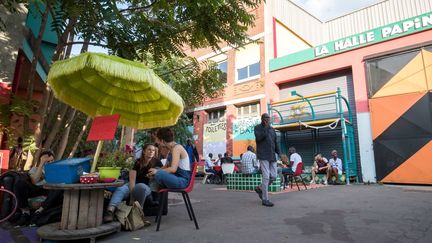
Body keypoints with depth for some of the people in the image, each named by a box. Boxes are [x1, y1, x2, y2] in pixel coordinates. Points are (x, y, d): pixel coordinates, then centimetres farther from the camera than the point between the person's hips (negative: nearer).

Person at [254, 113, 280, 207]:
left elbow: (275, 143, 18)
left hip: (272, 156, 6)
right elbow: (259, 138, -17)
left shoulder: (272, 129, 17)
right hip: (263, 156, -6)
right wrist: (266, 128, -15)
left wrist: (279, 153, 8)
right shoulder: (257, 127, 1)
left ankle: (260, 188, 26)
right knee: (266, 176, -9)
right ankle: (265, 199, 0)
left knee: (273, 176, 3)